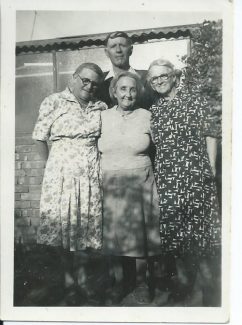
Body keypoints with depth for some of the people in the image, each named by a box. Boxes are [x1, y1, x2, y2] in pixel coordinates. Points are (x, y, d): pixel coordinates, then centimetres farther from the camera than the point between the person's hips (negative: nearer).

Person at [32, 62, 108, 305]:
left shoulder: (100, 107, 8)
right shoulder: (53, 102, -3)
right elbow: (39, 138, -1)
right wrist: (53, 166, -1)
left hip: (92, 176, 3)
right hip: (62, 175, -3)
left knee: (90, 226, 9)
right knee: (63, 226, 4)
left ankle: (85, 270, 30)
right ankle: (69, 277, 23)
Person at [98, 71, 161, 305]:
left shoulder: (145, 116, 1)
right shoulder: (102, 117, 4)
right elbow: (95, 150, 10)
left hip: (140, 182, -1)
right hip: (110, 184, 1)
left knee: (140, 232, 5)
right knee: (114, 233, 7)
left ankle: (141, 283, 22)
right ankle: (120, 282, 24)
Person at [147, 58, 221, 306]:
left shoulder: (195, 102, 4)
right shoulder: (153, 110, 13)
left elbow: (210, 135, 1)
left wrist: (211, 166, -6)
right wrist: (153, 170, 8)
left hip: (195, 174, -3)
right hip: (166, 177, 4)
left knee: (199, 227, -1)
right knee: (172, 227, 7)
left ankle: (208, 286, 15)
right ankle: (185, 283, 24)